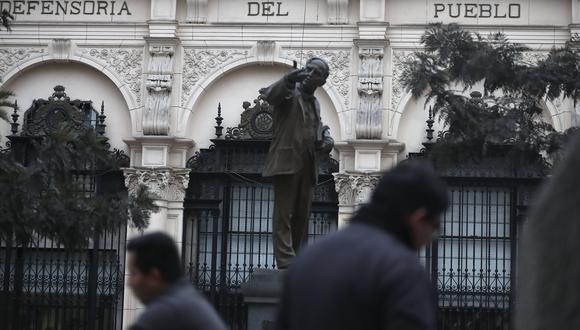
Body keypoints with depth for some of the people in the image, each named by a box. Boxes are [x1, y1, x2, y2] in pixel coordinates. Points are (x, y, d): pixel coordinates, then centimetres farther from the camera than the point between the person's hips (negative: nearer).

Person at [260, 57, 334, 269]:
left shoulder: (315, 104, 21)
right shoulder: (290, 93, -1)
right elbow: (269, 95, -22)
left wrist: (326, 140, 11)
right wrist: (289, 79, -39)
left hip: (307, 166, 7)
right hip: (287, 162, -7)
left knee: (302, 215, 7)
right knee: (283, 214, -9)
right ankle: (285, 260, -16)